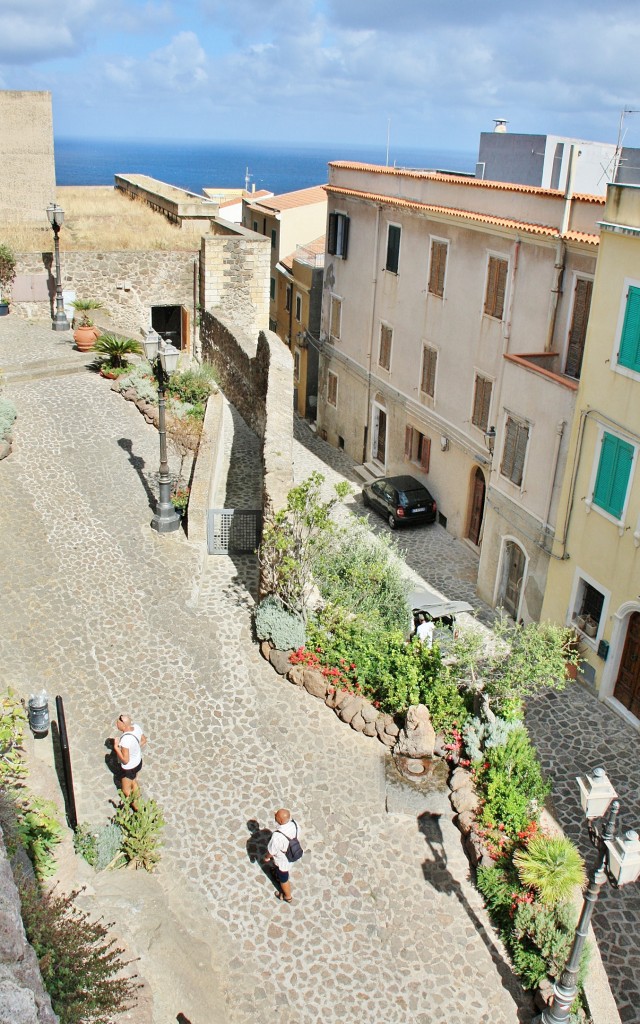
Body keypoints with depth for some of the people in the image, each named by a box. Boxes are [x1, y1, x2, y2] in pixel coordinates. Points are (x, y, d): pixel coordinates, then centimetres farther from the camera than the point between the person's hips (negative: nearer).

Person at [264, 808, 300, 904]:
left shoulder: (277, 836, -44)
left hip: (282, 859, -6)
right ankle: (279, 878, 68)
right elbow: (298, 834, -4)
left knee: (283, 879, 25)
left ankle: (288, 897, 50)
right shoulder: (293, 823, -27)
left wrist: (267, 857, -2)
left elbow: (272, 851, -25)